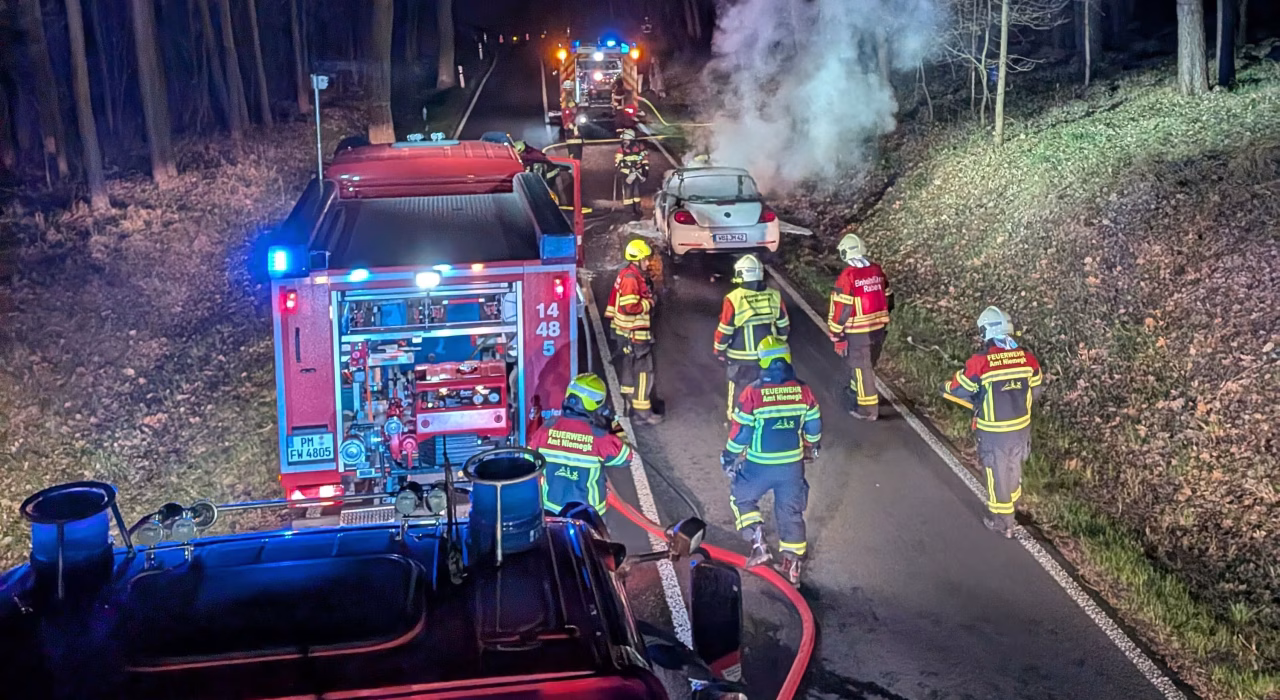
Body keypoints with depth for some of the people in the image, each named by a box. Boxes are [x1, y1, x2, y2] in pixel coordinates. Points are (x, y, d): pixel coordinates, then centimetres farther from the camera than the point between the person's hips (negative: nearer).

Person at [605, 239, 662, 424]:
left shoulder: (626, 274, 11)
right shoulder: (631, 278, -20)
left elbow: (614, 298, 17)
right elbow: (630, 306, -27)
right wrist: (649, 303, -13)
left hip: (626, 331, 11)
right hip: (634, 333, -11)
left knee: (630, 366, 20)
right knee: (644, 370, -7)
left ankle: (629, 400, 31)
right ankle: (642, 410, -4)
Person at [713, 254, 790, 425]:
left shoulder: (734, 299, -20)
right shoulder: (774, 296, -8)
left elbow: (724, 331, -13)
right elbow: (784, 327, 2)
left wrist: (719, 350, 4)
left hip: (740, 358, -3)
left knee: (738, 389, 15)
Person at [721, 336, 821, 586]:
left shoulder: (752, 393, -17)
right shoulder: (803, 391, -6)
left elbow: (740, 432, -12)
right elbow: (814, 427, 4)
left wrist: (729, 458, 3)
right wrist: (812, 446, 25)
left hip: (759, 465, -3)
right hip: (792, 464, 3)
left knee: (741, 498, 21)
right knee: (791, 511, 17)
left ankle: (758, 545, 9)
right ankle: (792, 565, 19)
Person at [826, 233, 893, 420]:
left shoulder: (847, 276, -19)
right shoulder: (877, 271, 2)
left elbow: (840, 308, -17)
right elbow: (888, 300, 11)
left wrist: (836, 334, -6)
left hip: (858, 332, -7)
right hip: (878, 329, 7)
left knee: (862, 368, 5)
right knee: (866, 364, 23)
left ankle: (868, 409, 12)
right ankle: (856, 393, 42)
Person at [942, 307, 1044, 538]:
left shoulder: (980, 362, -22)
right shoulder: (1027, 357, -9)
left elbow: (953, 390, -10)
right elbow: (1037, 389, 7)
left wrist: (976, 402, 10)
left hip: (994, 432, -4)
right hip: (1021, 428, 4)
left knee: (997, 475, 15)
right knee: (1014, 468, 26)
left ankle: (1003, 522, 30)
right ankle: (1010, 506, 48)